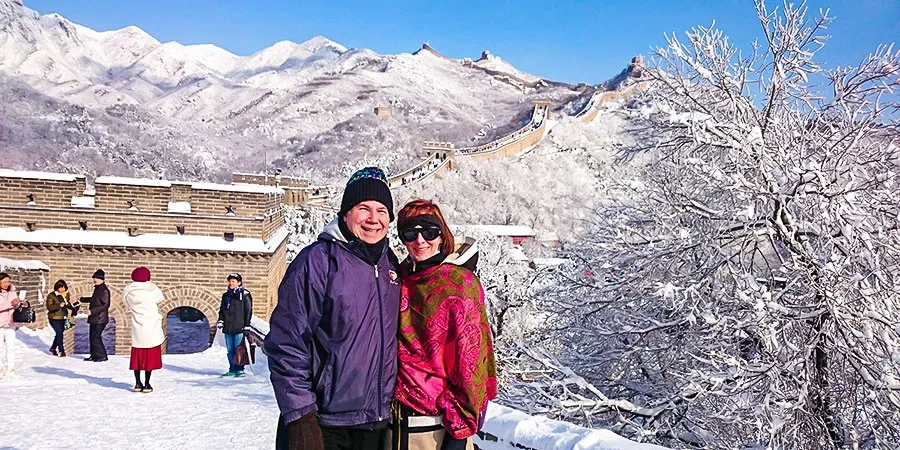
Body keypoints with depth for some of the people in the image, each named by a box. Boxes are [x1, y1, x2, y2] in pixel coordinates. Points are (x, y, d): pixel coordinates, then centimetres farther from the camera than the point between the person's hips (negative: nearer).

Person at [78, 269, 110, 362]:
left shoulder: (104, 290, -18)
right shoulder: (98, 288, 13)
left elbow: (105, 305, -23)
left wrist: (92, 311, -24)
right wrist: (82, 299, 38)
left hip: (100, 319, -10)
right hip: (95, 318, 10)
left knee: (96, 337, -8)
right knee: (93, 337, 15)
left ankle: (102, 356, 0)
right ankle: (94, 355, 24)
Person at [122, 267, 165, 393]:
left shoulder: (128, 291, -3)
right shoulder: (152, 289, -11)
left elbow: (127, 308, 5)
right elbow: (160, 298, 6)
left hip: (137, 327, 3)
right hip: (151, 327, -3)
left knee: (137, 354, 13)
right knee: (151, 355, 4)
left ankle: (138, 383, 13)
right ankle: (147, 384, 3)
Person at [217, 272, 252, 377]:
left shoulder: (245, 295, -2)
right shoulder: (226, 295, 16)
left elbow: (248, 311, -3)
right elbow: (222, 309, 22)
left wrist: (246, 325, -7)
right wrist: (220, 320, 7)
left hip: (239, 327, -6)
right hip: (228, 327, 6)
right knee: (230, 349, 7)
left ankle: (240, 369, 1)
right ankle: (232, 370, 13)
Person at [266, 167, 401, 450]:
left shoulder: (390, 264, 8)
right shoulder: (318, 260, -12)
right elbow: (286, 343, -14)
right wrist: (300, 416, -17)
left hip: (377, 423, 6)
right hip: (322, 427, -6)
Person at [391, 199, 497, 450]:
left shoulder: (458, 285, -11)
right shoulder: (400, 278, 5)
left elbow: (470, 357, -12)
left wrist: (460, 429, -13)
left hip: (439, 422, -5)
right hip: (399, 417, 5)